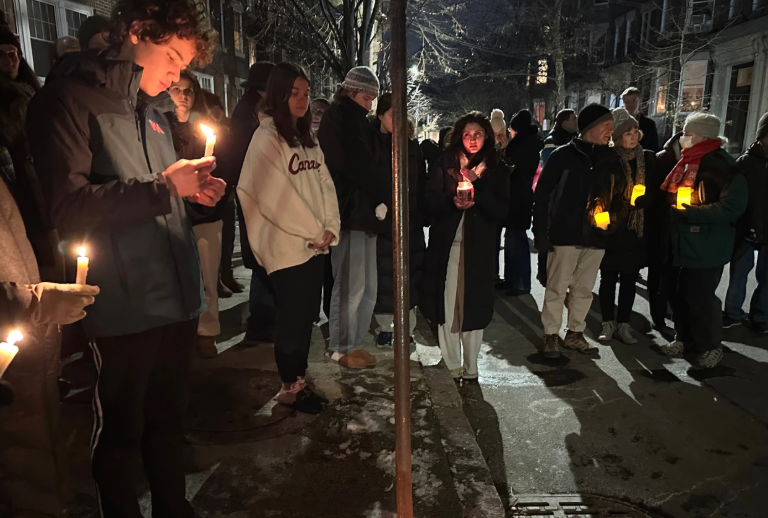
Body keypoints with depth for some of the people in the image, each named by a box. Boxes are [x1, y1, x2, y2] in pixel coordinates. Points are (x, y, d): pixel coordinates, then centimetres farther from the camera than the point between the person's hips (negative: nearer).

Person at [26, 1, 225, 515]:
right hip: (123, 307, -7)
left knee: (168, 421, 18)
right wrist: (164, 187, -17)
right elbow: (69, 206, -16)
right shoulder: (71, 101, -5)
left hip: (177, 299, 7)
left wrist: (196, 197, 5)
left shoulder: (154, 114, 18)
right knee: (119, 434, 9)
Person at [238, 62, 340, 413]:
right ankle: (290, 387, 17)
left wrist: (330, 227, -3)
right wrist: (314, 231, -11)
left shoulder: (307, 137, 16)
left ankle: (300, 380, 24)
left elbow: (325, 183, 10)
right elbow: (278, 196, -16)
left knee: (306, 316, 11)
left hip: (316, 244, 7)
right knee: (292, 319, 1)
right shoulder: (267, 137, -8)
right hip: (288, 246, -7)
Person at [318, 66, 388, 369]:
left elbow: (366, 163, 16)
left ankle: (353, 343, 18)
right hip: (349, 211, -9)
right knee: (350, 284, -4)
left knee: (366, 286, 9)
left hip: (364, 211, 9)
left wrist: (380, 198, 1)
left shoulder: (354, 120, 23)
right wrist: (384, 196, -2)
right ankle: (341, 348, 8)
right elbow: (359, 164, -11)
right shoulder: (339, 118, -3)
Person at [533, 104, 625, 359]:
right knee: (557, 288, 3)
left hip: (596, 237, 5)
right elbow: (542, 194, -7)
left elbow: (617, 196, 14)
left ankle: (575, 334, 28)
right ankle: (552, 335, 16)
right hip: (565, 235, -5)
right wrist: (540, 232, -12)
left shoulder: (611, 158, 8)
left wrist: (614, 221, -4)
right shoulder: (563, 155, -5)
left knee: (584, 289, 14)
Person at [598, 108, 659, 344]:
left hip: (638, 227, 3)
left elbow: (655, 192, 8)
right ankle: (608, 323, 15)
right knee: (608, 277, 4)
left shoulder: (648, 158, 6)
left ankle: (623, 324, 19)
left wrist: (637, 201, -10)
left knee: (629, 279, 9)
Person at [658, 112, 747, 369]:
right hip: (680, 243, 8)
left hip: (706, 247, -7)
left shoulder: (723, 166, -15)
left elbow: (732, 207, -21)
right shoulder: (684, 162, 10)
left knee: (700, 298, -2)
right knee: (677, 293, 14)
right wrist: (674, 211, 5)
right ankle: (684, 338, 32)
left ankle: (711, 346, 18)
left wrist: (692, 212, -24)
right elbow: (668, 194, 23)